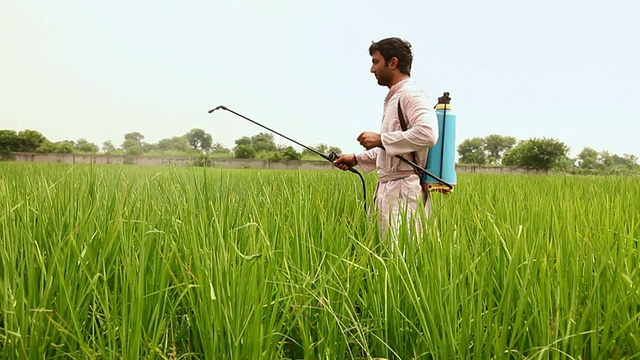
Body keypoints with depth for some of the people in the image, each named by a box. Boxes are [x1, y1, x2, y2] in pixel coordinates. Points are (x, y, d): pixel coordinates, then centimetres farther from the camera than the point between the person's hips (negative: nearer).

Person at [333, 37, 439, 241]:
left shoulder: (412, 94, -9)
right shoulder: (393, 98, 23)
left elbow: (427, 134, -26)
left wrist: (381, 139, -20)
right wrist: (356, 159, 23)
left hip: (404, 191, -10)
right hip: (388, 189, 10)